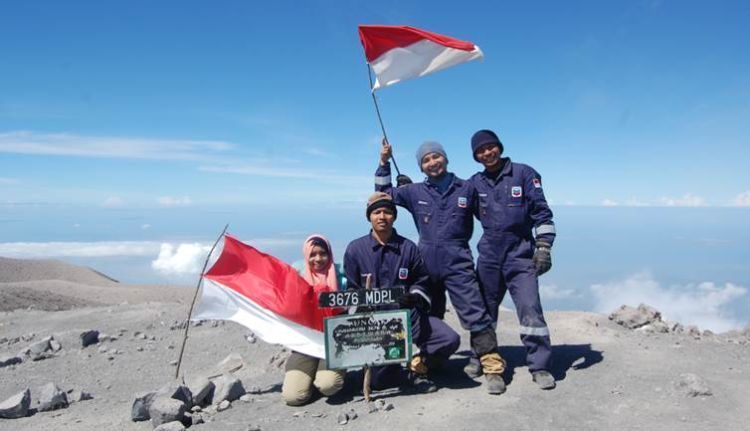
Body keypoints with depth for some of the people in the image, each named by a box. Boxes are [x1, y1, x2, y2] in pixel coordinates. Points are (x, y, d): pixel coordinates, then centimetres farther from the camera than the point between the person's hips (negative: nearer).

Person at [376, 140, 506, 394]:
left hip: (458, 263, -3)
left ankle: (493, 368, 0)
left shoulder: (466, 189, 2)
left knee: (476, 315, -8)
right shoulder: (415, 192, 6)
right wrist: (384, 162, 8)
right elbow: (384, 193, 17)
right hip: (426, 264, 3)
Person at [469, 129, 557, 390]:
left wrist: (543, 246, -9)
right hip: (489, 256, 4)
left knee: (530, 308, -11)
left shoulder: (524, 174, 0)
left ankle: (540, 366, 1)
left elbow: (541, 212, -1)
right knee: (483, 310, 12)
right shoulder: (475, 183, 8)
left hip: (521, 254, -3)